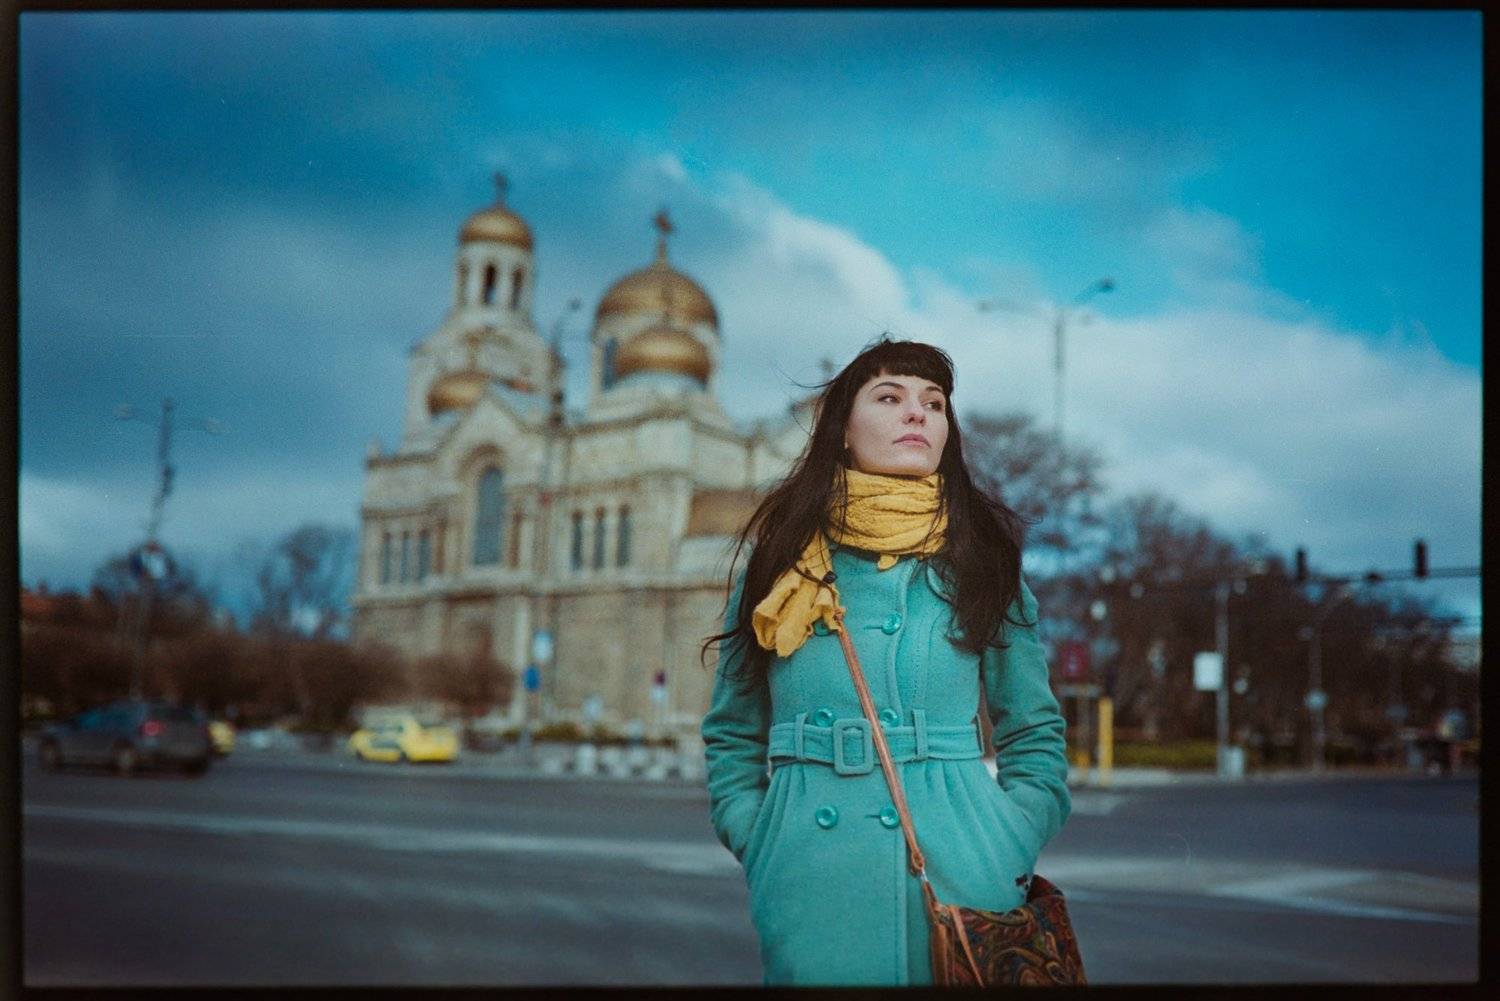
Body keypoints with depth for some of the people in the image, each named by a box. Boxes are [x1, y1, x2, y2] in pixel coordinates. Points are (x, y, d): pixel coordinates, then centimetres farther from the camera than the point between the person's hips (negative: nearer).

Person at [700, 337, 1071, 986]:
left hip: (958, 861, 0)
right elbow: (733, 735, 10)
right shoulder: (781, 554, 6)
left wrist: (1011, 851, -5)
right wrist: (757, 847, -2)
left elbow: (1035, 736, 8)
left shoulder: (982, 556, 6)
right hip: (811, 874, 0)